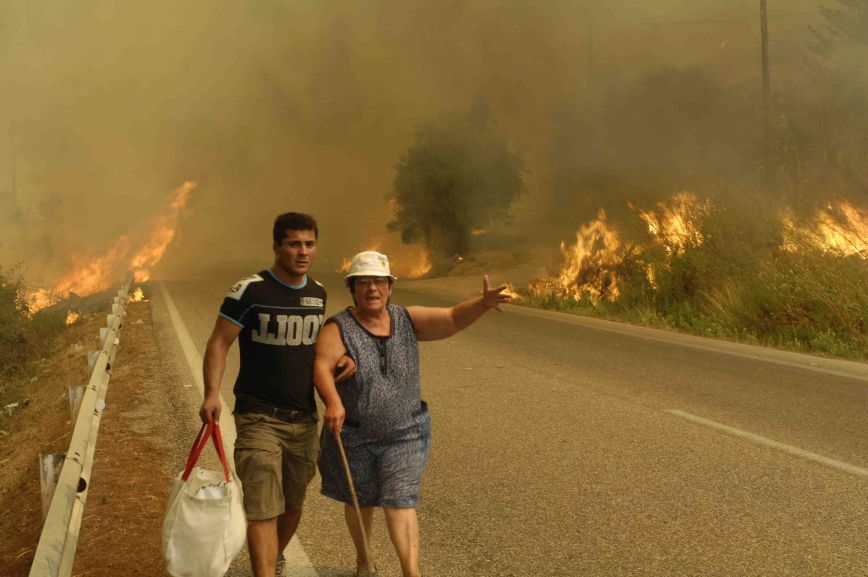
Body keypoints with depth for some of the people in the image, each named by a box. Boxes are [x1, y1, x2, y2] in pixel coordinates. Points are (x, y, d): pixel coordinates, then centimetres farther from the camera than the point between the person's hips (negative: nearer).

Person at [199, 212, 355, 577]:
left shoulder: (318, 293, 7)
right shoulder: (249, 290, -11)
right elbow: (219, 343, -11)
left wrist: (340, 359, 1)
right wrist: (212, 393, -26)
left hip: (304, 419, 6)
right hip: (259, 419, -6)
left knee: (292, 504, 17)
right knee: (263, 507, -12)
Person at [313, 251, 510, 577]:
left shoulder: (408, 320, -3)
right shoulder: (338, 329, -13)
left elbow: (453, 319, -13)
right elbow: (322, 367, -28)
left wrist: (483, 303, -33)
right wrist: (333, 402, -47)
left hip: (404, 434, 0)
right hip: (354, 436, 0)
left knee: (400, 501, -10)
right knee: (359, 501, 17)